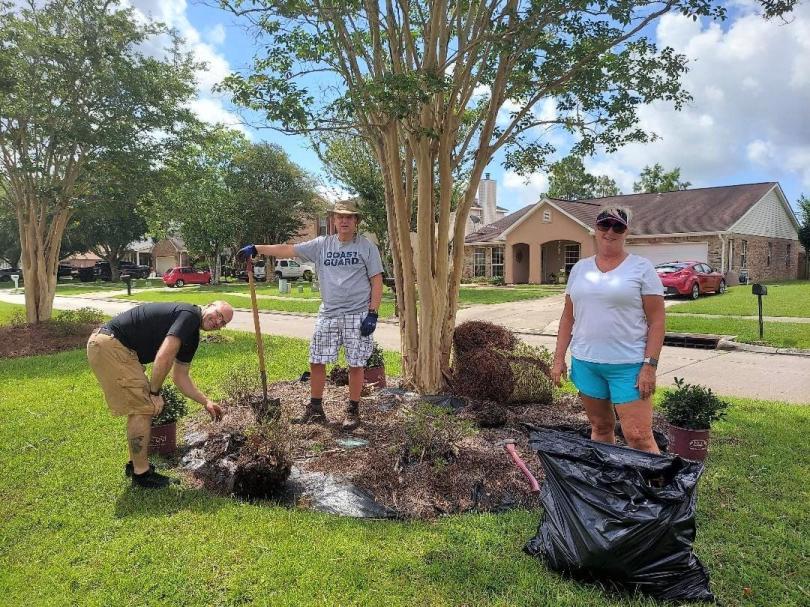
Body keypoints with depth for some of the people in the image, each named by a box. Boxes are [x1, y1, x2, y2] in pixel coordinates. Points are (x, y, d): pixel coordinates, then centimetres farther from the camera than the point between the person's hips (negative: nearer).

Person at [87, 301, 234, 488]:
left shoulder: (191, 338, 15)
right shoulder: (189, 314, -15)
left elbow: (180, 376, 21)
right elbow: (164, 356, -24)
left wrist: (206, 402, 16)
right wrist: (155, 393, -13)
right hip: (110, 345, -11)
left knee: (140, 406, 19)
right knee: (144, 408, -6)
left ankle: (136, 463, 32)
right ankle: (141, 473, 6)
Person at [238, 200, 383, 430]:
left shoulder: (367, 246, -1)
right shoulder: (322, 244, 8)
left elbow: (377, 282, -3)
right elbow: (288, 250, 7)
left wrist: (372, 313, -10)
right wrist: (256, 248, 1)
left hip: (357, 314, -3)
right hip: (328, 313, 4)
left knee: (356, 364, 2)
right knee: (316, 361, 6)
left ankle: (353, 410, 18)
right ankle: (315, 409, 22)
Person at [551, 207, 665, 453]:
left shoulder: (641, 267, -3)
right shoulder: (580, 268, 9)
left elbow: (656, 321, -6)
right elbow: (568, 317, 13)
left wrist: (650, 365, -13)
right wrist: (559, 358, 7)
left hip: (628, 365, -4)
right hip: (585, 362, 4)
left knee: (639, 437, -6)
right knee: (600, 428, 14)